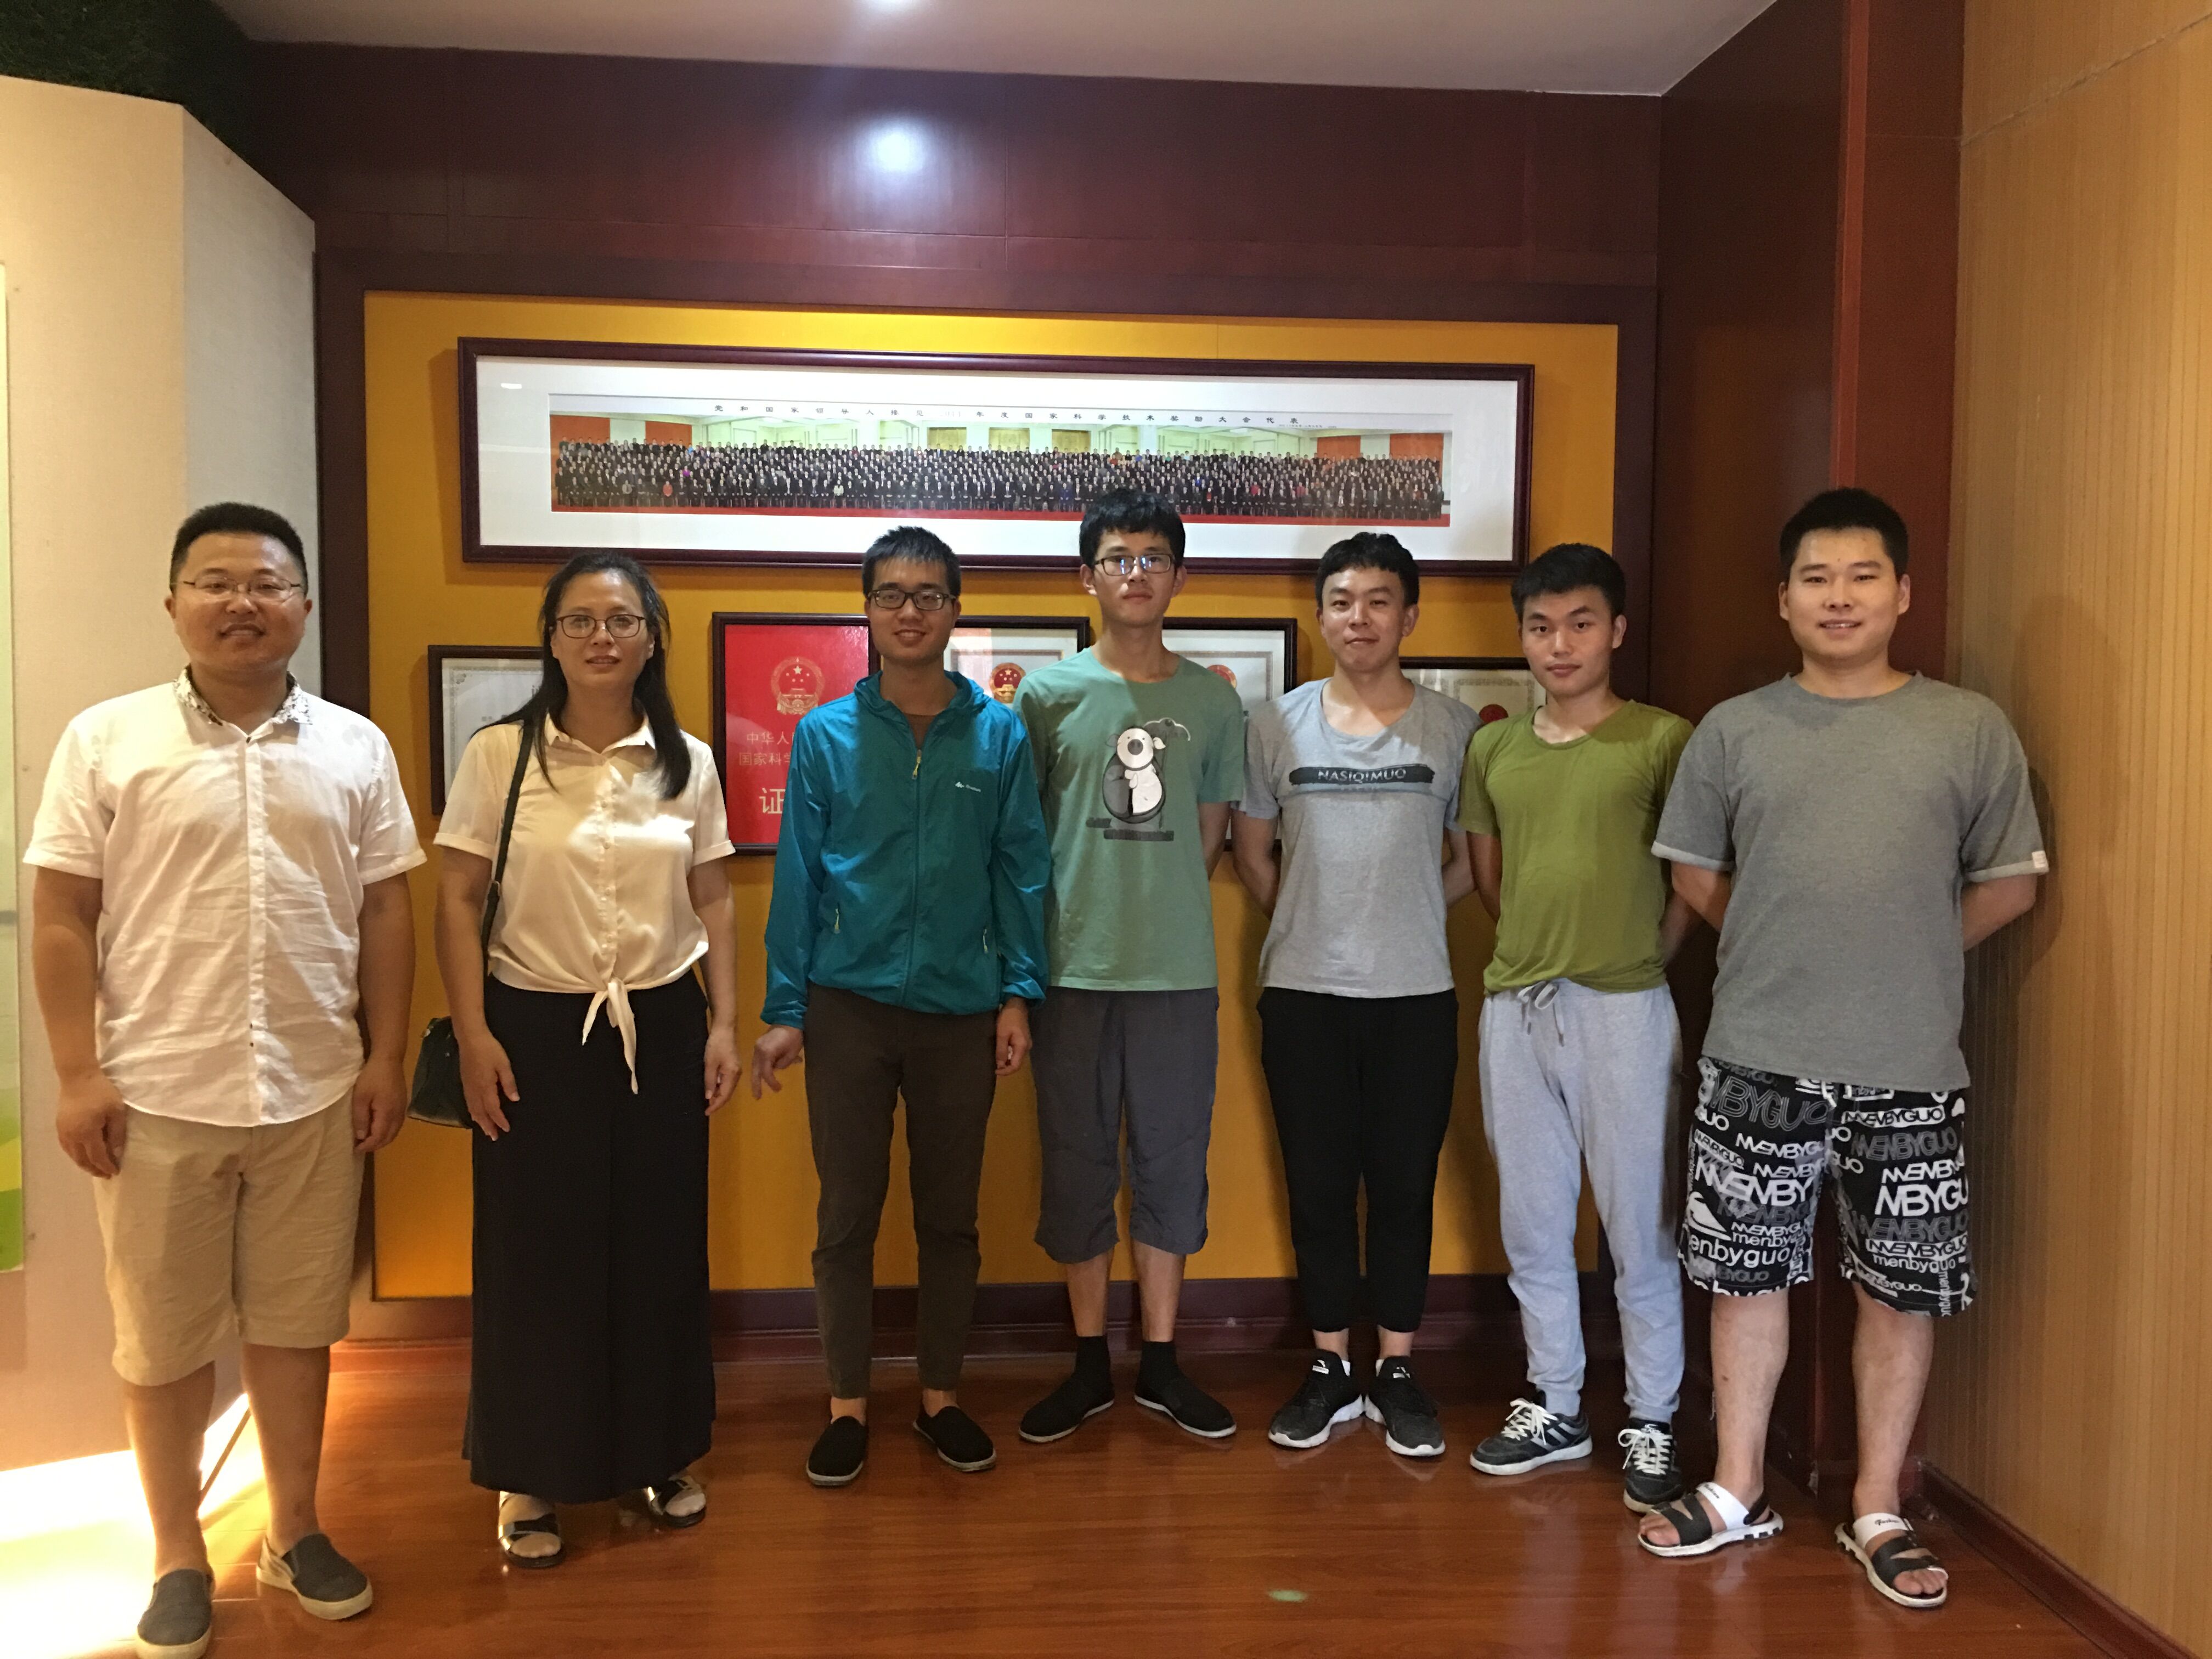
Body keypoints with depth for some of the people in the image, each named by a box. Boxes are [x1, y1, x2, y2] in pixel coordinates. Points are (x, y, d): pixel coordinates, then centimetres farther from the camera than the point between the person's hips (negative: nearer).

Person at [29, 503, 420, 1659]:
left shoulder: (355, 747, 5)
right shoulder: (107, 740, -1)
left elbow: (384, 913, 7)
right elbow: (63, 920, -2)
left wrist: (386, 1057, 3)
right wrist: (78, 1075, -6)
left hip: (313, 1095, 2)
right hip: (155, 1097, -1)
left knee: (297, 1323, 13)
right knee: (163, 1339, 11)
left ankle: (294, 1532, 31)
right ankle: (178, 1560, 29)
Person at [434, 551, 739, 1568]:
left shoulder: (687, 762, 4)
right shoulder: (498, 754, -3)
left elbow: (713, 904, 8)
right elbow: (456, 901, -3)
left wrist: (724, 1023, 2)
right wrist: (473, 1034, -9)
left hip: (661, 1028, 2)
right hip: (535, 1028, -2)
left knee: (660, 1246, 10)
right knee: (535, 1252, 5)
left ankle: (659, 1454, 28)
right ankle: (528, 1478, 22)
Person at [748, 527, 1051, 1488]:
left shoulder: (1000, 735, 1)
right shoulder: (825, 734, 0)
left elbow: (1021, 870, 3)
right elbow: (796, 875, 0)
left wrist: (1020, 993, -3)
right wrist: (783, 1010, -2)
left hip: (962, 1010, 1)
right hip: (850, 1006, 0)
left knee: (950, 1215, 12)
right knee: (847, 1214, 8)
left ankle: (941, 1394, 28)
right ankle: (847, 1403, 23)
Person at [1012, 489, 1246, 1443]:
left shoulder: (1212, 701, 5)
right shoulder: (1047, 694, 0)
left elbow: (1210, 833, 13)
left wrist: (1166, 914, 6)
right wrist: (1034, 955, 2)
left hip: (1179, 971, 1)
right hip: (1075, 969, -1)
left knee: (1171, 1162, 9)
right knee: (1077, 1165, 8)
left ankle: (1161, 1362, 24)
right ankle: (1090, 1365, 23)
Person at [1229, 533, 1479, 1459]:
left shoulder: (1454, 728, 1)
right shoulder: (1277, 724, 2)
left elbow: (1474, 856, 7)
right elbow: (1250, 847, 10)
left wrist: (1412, 914, 2)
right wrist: (1308, 923, 8)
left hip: (1415, 995, 0)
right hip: (1303, 994, 1)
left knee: (1404, 1186, 7)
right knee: (1318, 1187, 7)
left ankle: (1396, 1373, 21)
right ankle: (1331, 1370, 22)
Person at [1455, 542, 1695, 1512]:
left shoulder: (1663, 740, -3)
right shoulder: (1493, 749, 10)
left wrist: (1646, 952, -1)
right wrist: (1541, 949, 12)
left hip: (1621, 1007, -4)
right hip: (1514, 1004, 5)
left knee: (1639, 1225, 3)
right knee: (1532, 1224, 12)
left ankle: (1651, 1425, 17)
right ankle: (1555, 1407, 27)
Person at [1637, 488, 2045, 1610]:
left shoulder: (1971, 729, 0)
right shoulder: (1734, 730, 2)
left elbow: (2008, 885, 7)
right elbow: (1695, 872, 11)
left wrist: (1903, 960, 8)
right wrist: (1786, 949, 8)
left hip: (1910, 1070, 0)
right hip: (1757, 1062, 1)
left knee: (1901, 1291, 9)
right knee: (1747, 1275, 11)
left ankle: (1877, 1513, 27)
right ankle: (1738, 1493, 28)